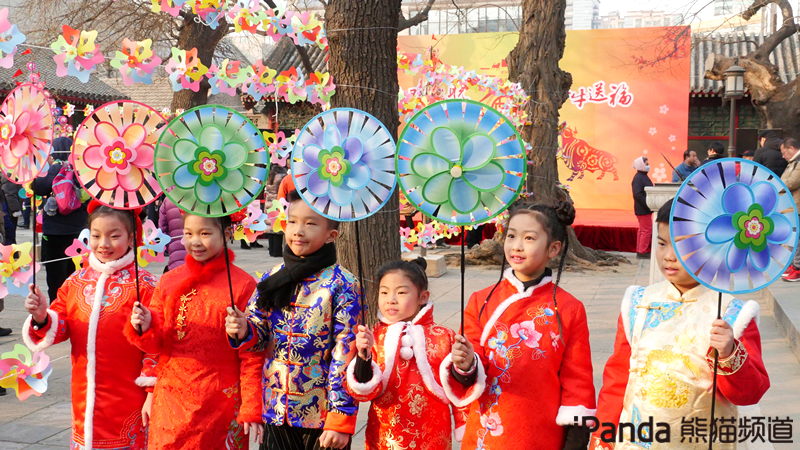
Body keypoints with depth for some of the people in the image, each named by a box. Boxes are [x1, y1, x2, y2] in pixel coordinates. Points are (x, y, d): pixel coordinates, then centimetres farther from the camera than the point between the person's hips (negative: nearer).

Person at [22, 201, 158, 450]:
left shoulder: (143, 284, -9)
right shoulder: (75, 282, 7)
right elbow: (60, 328, 8)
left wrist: (152, 392, -11)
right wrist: (42, 319, -13)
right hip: (85, 399, 5)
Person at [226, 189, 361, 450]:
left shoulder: (342, 286, -11)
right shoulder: (272, 280, 4)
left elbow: (346, 355, -13)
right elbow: (260, 335, 11)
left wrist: (340, 419, -15)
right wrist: (243, 331, -12)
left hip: (322, 413, -4)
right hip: (276, 410, 4)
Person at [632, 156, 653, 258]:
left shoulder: (643, 176, 15)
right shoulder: (638, 178, -17)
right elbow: (637, 194, -24)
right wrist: (648, 204, -23)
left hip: (645, 209, 10)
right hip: (642, 209, -10)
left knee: (642, 230, 14)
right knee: (647, 230, -7)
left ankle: (640, 251, 20)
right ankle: (642, 252, -2)